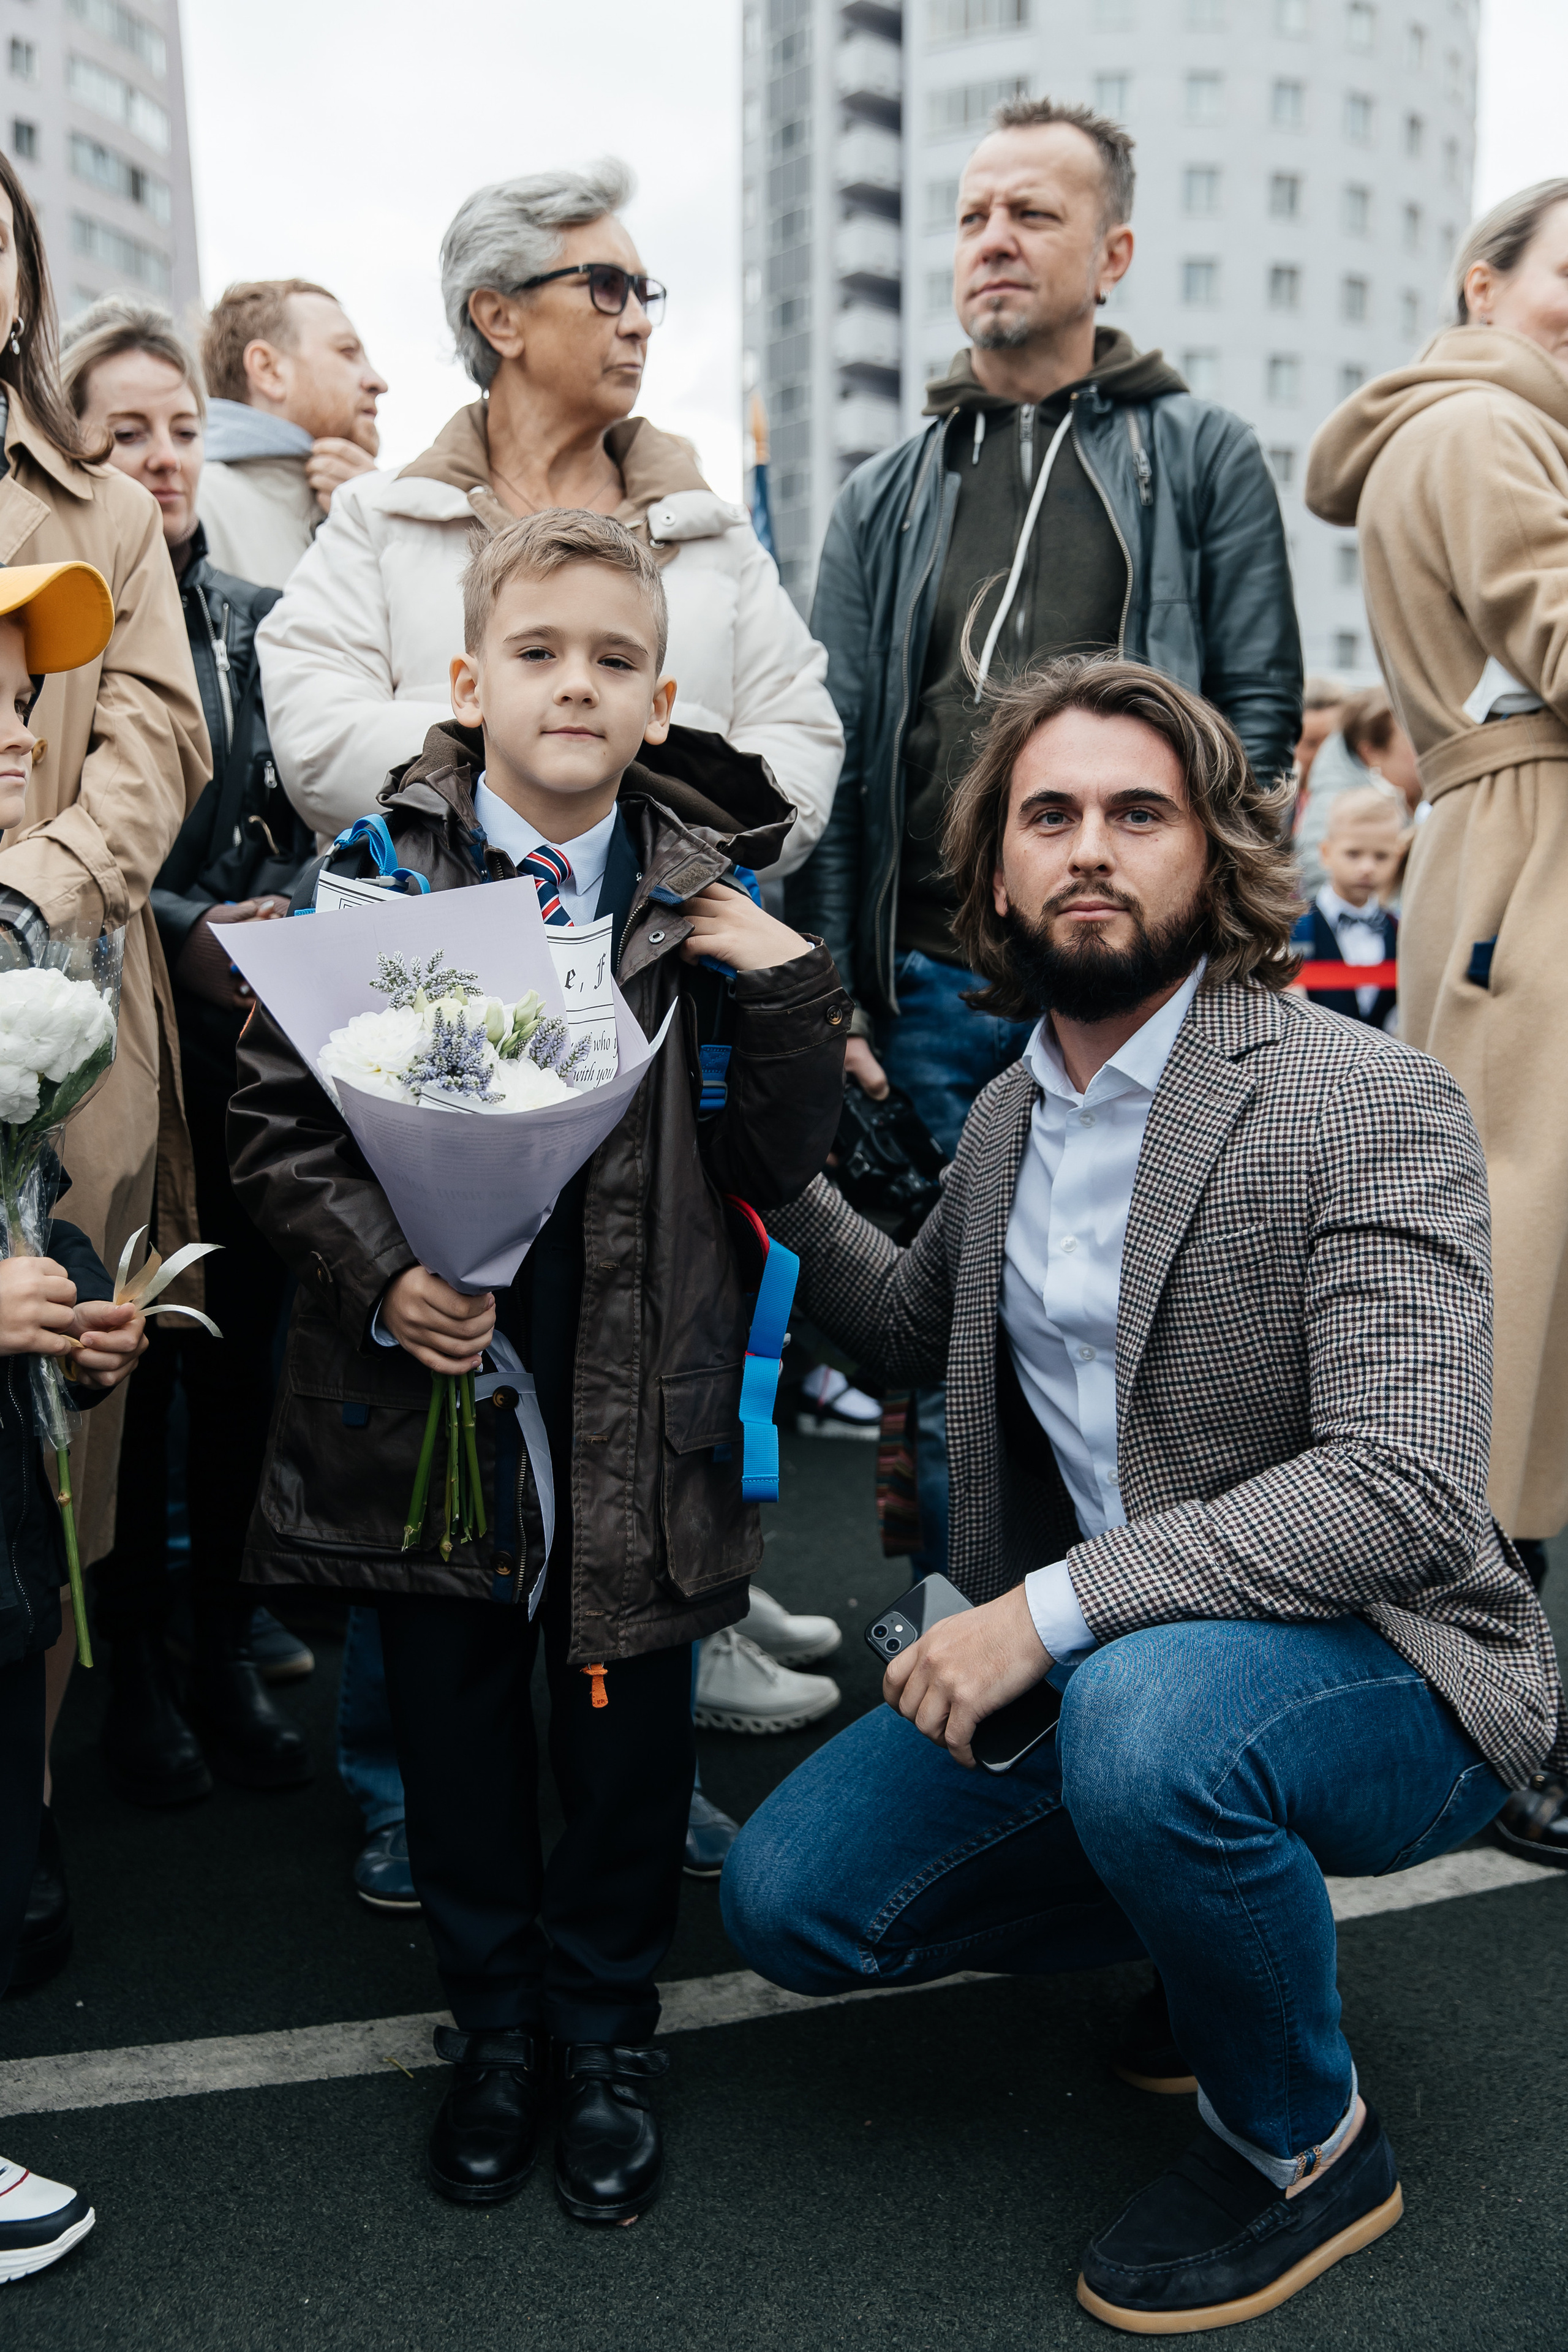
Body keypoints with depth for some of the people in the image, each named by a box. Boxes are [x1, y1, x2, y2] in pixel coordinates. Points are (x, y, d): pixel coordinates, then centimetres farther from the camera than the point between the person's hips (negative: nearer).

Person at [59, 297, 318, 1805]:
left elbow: (305, 830, 12)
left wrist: (269, 930, -6)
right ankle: (134, 1666, 20)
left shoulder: (255, 619, 11)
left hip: (247, 1042, 4)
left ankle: (227, 1640, 24)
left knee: (244, 1342, 8)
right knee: (131, 1356, 3)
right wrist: (181, 932, -16)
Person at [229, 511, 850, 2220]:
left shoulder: (708, 905, -1)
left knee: (628, 1713, 12)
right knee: (453, 1709, 14)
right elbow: (275, 1118, -2)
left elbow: (775, 1167, -2)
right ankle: (493, 2023, 38)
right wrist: (381, 1278, -16)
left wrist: (785, 988, -17)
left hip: (639, 1389, 0)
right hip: (429, 1375, 0)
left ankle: (604, 2030, 37)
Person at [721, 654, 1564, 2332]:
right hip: (1089, 1661, 7)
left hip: (1375, 1666, -6)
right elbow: (914, 1330, 22)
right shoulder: (1008, 1114, 5)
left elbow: (1400, 1487, -27)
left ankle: (1304, 2144, -5)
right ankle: (1228, 1943, 18)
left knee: (1145, 1714, -38)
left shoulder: (1371, 1106, -18)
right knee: (788, 1900, -1)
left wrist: (1056, 1607, -32)